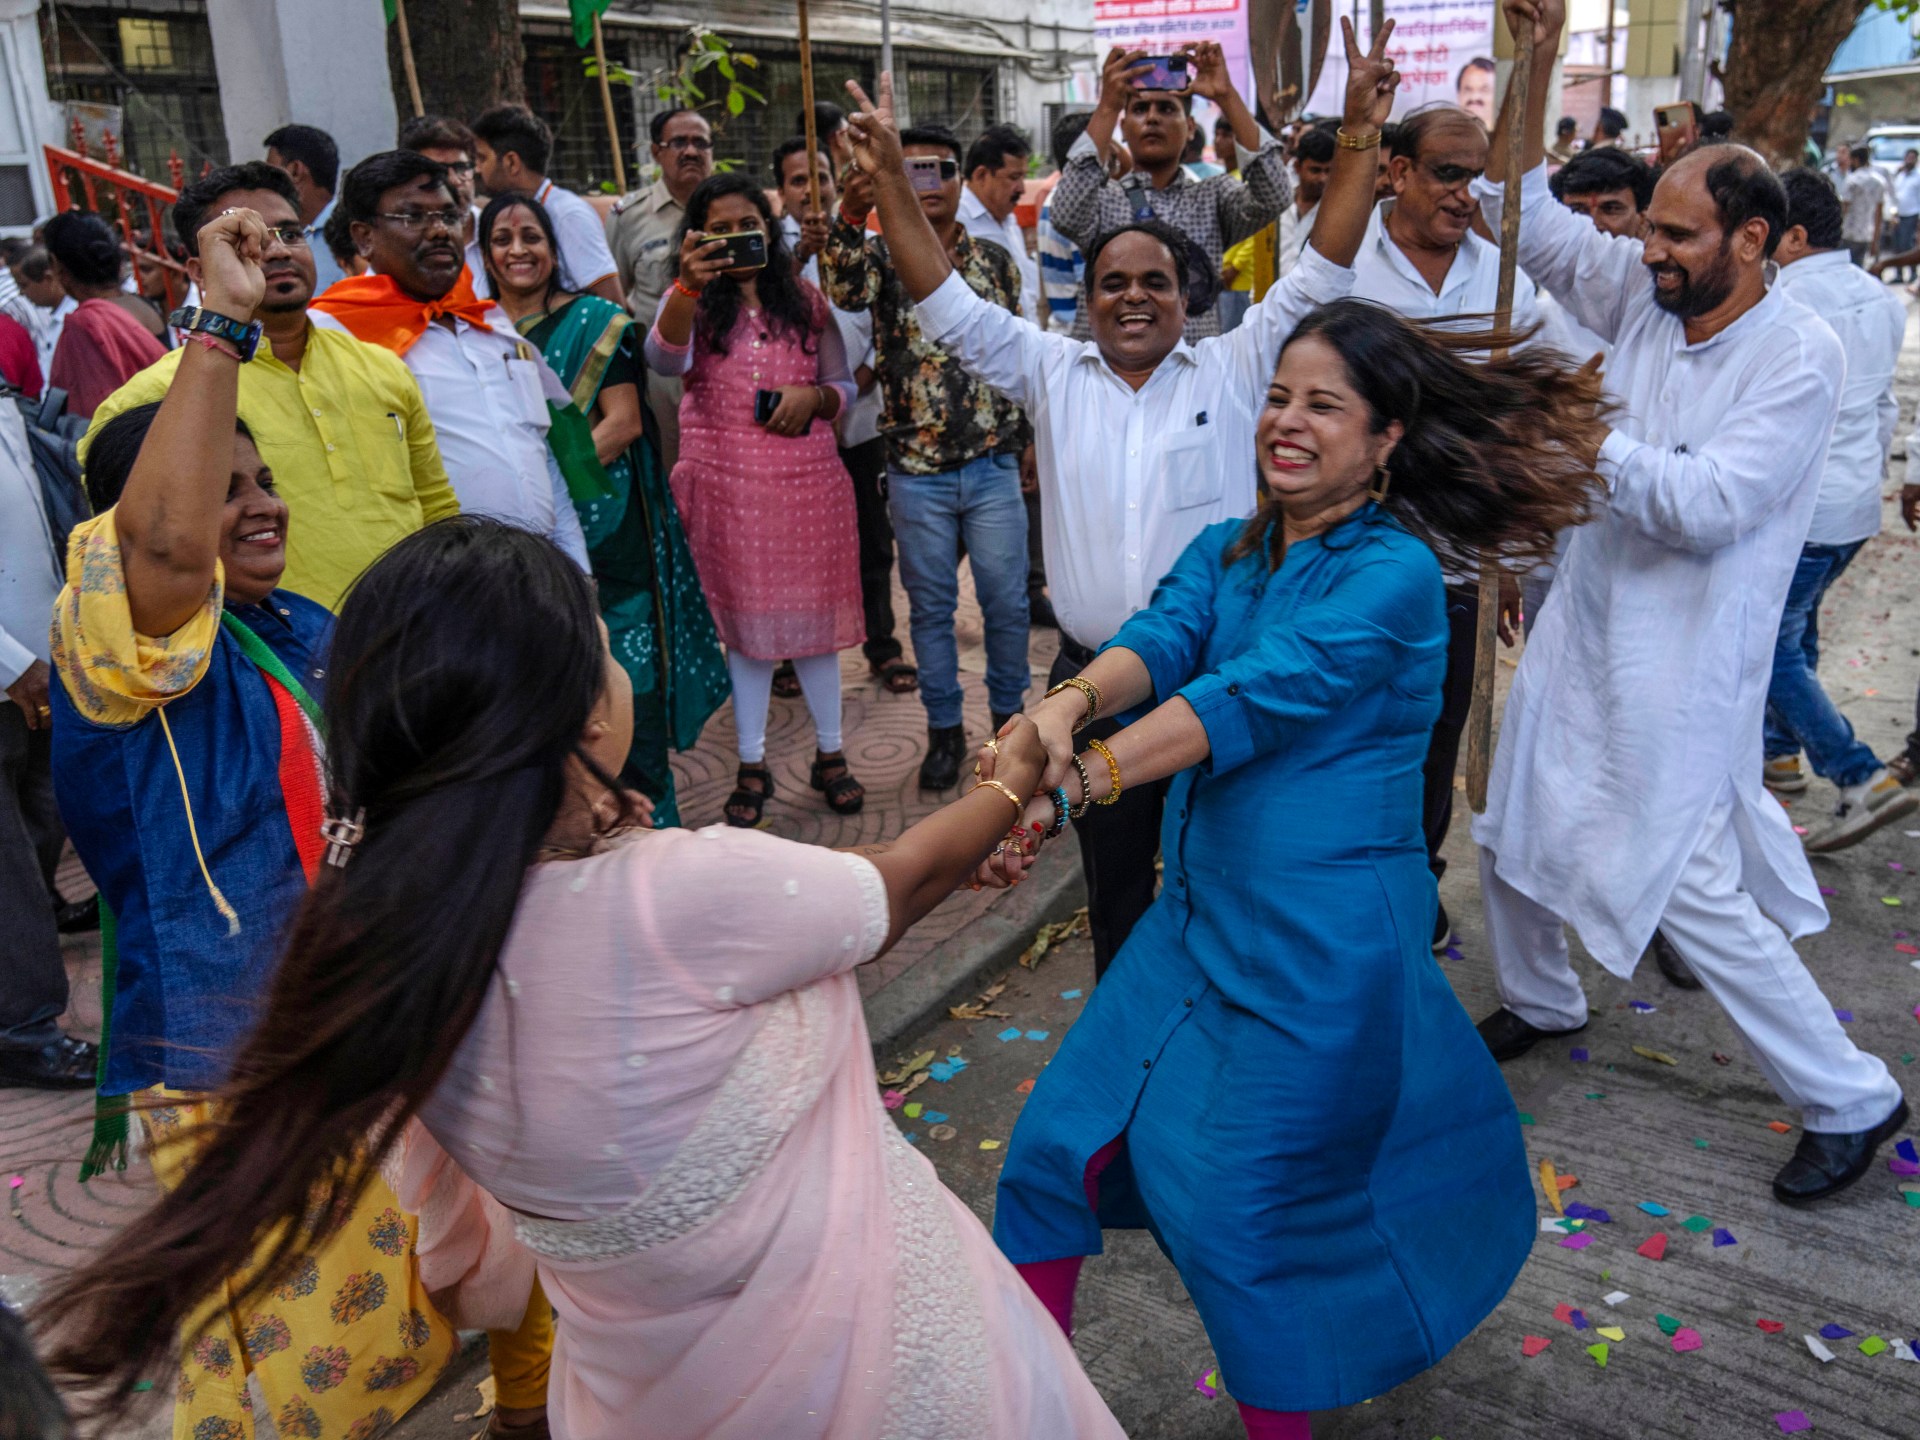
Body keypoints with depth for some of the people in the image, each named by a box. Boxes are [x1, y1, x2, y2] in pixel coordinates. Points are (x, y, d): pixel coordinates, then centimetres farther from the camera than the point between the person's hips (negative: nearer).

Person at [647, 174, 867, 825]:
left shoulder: (806, 300, 9)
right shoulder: (692, 301, 2)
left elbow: (845, 387, 12)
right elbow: (665, 359, -20)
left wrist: (813, 395, -11)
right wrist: (687, 285, -37)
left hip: (807, 475, 1)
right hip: (725, 479, -1)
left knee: (814, 613, 7)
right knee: (744, 622, 7)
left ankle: (830, 755, 22)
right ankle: (752, 766, 18)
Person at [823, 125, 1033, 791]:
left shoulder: (995, 260, 7)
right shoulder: (882, 253, 0)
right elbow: (847, 291, -25)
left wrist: (1028, 436, 11)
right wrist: (850, 215, -43)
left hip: (992, 464, 1)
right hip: (916, 469, -1)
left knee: (1007, 600, 7)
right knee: (930, 605, 9)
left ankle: (1009, 713, 27)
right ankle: (945, 728, 23)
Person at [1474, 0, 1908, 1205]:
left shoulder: (1801, 358, -15)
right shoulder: (1648, 303, 2)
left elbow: (1705, 504, -24)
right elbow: (1534, 225, 6)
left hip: (1678, 674, -7)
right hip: (1581, 638, 7)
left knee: (1695, 892, -4)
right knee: (1515, 837, 18)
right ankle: (1542, 1002, 45)